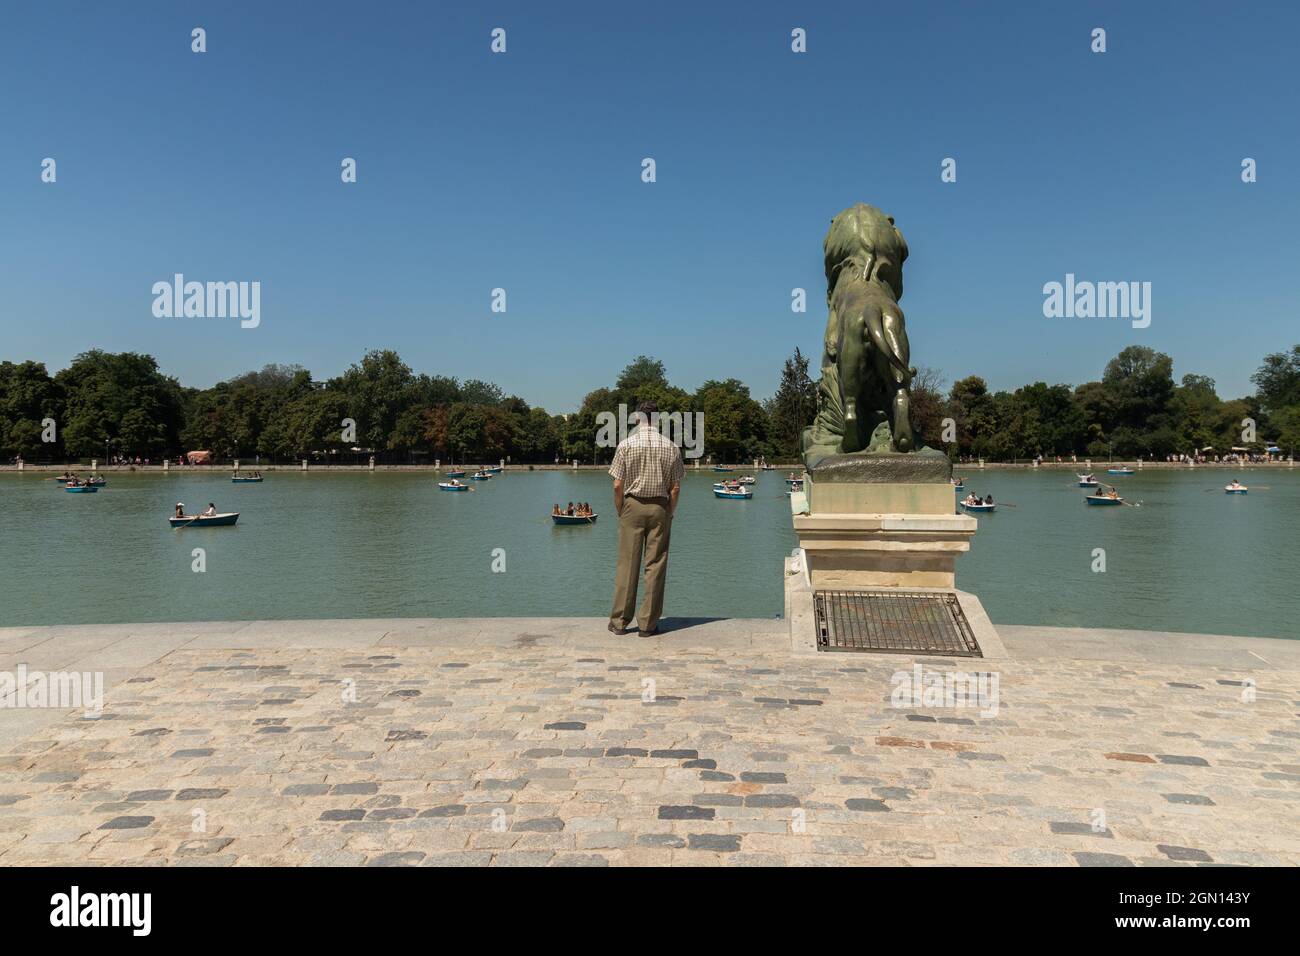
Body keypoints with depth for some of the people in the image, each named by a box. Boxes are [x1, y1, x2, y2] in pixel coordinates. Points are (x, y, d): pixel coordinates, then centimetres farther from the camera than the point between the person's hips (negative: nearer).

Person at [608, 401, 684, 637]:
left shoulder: (626, 445, -4)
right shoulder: (671, 448, 0)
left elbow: (618, 485, -6)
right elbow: (675, 488, -1)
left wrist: (619, 511, 6)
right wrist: (669, 513, 10)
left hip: (632, 505, 0)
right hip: (660, 508, 1)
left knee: (627, 564, 4)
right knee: (656, 565, 4)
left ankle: (620, 621, 9)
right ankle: (648, 624, 6)